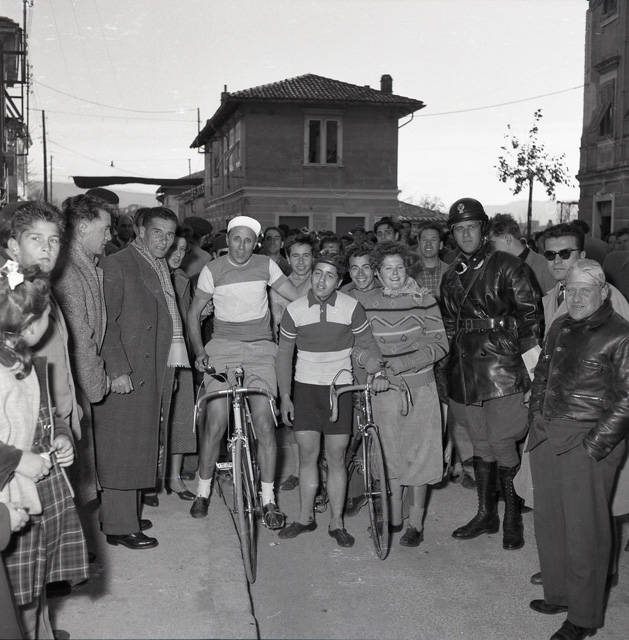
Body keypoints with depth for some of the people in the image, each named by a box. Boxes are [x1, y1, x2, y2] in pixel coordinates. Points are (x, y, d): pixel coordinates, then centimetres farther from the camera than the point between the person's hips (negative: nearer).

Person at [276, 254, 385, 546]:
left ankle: (336, 522, 13)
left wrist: (377, 371, -16)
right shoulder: (294, 310, -3)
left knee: (336, 457, 2)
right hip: (305, 387, 1)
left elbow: (367, 344, 4)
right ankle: (305, 517, 18)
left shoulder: (351, 307, -6)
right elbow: (284, 354, 5)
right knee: (307, 454, 4)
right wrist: (284, 396, 1)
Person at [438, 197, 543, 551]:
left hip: (502, 371, -6)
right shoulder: (452, 277, 15)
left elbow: (530, 316, -7)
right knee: (481, 446, 14)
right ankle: (486, 514, 26)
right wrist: (446, 367, 19)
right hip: (465, 373, 6)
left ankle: (513, 517, 15)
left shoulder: (508, 267, -4)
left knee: (503, 446, -2)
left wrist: (533, 371, -11)